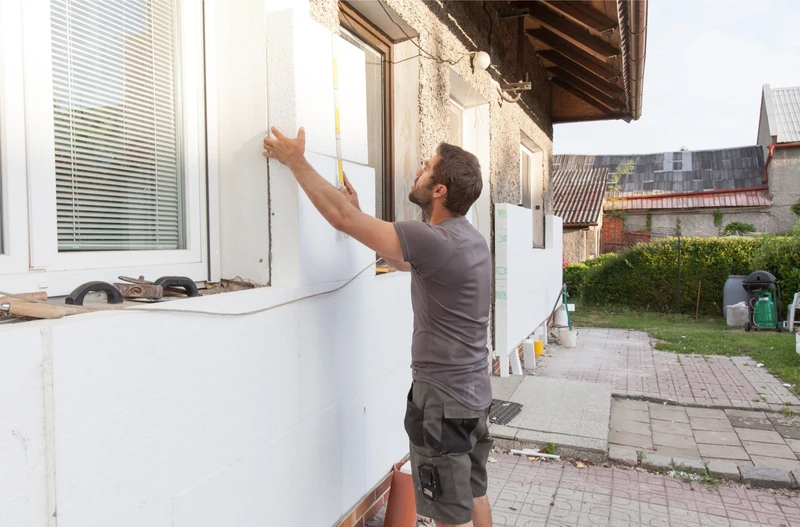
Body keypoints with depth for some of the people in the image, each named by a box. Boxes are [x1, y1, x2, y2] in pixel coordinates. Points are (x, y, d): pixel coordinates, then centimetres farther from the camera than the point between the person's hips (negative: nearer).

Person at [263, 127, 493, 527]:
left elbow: (342, 218, -20)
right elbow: (399, 260, 18)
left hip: (443, 399, -9)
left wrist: (296, 161, -9)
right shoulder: (471, 238, 6)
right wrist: (360, 211, 18)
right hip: (475, 391, 9)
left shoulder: (436, 241, -24)